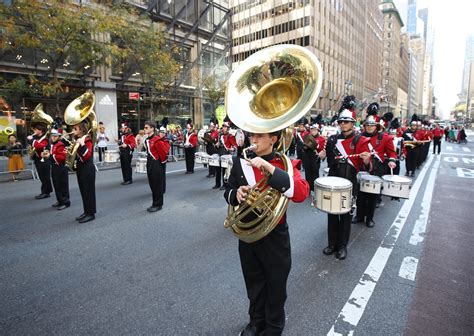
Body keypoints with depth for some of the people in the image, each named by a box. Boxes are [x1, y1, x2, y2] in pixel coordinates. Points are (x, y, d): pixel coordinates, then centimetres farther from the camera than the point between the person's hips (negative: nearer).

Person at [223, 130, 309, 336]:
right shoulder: (240, 162, -2)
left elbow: (302, 193, -29)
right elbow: (228, 192, 5)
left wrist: (270, 168, -35)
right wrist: (237, 193, -19)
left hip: (275, 236, -3)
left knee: (276, 286, 15)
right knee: (254, 283, 21)